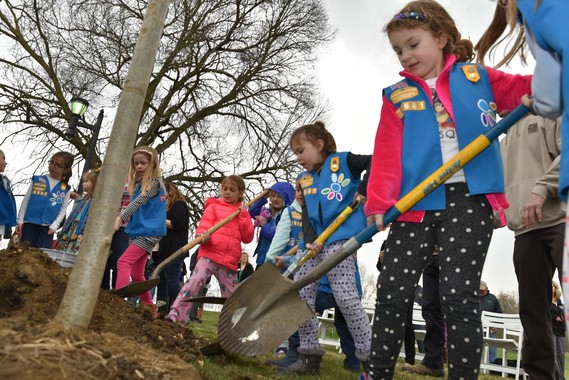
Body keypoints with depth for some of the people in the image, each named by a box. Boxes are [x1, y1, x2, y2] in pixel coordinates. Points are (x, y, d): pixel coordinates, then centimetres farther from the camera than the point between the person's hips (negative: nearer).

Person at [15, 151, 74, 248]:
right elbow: (25, 201, 6)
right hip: (29, 224, 0)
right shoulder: (37, 180, 4)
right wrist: (20, 221, 1)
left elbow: (63, 210, 5)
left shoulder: (65, 189, 5)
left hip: (47, 228, 0)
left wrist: (54, 226, -7)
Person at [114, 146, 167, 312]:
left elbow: (139, 201, -25)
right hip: (138, 231, 9)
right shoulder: (139, 183, 14)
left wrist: (120, 218, -36)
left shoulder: (155, 182, -11)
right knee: (137, 273, 11)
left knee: (123, 262, -21)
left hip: (149, 232, -9)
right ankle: (149, 307, 21)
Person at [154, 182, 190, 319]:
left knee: (171, 279, -15)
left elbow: (176, 224, -16)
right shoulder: (169, 208, 26)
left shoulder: (179, 205, -2)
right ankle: (161, 311, 6)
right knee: (161, 280, 5)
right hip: (165, 250, 10)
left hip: (174, 250, -10)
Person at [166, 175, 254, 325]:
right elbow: (204, 225, -1)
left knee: (231, 297, 9)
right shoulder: (214, 206, 9)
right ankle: (175, 315, -24)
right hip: (209, 254, -3)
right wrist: (203, 235, -24)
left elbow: (247, 238, 10)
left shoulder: (243, 213, 18)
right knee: (195, 281, -25)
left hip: (230, 261, 4)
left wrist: (243, 218, -2)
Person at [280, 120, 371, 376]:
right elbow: (306, 214, 8)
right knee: (300, 297, 2)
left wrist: (363, 190, -12)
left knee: (346, 298, -12)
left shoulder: (343, 161, 3)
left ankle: (369, 357, 1)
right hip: (312, 242, 7)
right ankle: (309, 356, 12)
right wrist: (309, 239, -9)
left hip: (340, 238, -7)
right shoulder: (304, 179, 18)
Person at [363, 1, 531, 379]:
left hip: (470, 199, -1)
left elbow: (526, 88, 11)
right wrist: (378, 203, -10)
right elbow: (387, 153, 1)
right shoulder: (396, 96, 11)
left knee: (459, 295, -3)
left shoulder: (478, 77, 12)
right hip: (414, 203, 2)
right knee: (392, 293, 4)